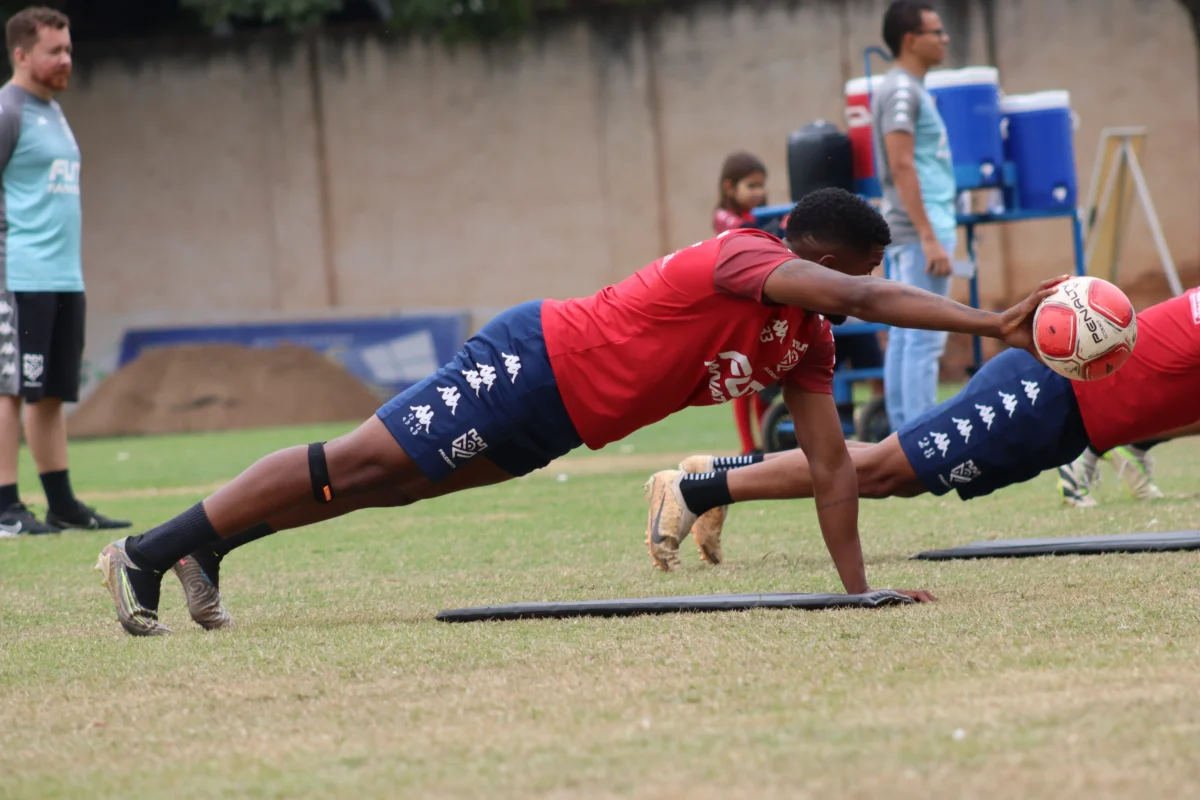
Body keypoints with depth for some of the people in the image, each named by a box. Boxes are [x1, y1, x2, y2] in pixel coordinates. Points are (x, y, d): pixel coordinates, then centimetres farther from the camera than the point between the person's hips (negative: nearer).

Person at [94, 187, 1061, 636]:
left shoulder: (807, 339, 3)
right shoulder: (744, 259, -23)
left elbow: (832, 463, 5)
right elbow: (861, 296, -40)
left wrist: (859, 588, -2)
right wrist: (988, 322, -44)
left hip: (558, 418, 9)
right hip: (533, 363, -9)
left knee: (395, 482, 14)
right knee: (360, 464, -5)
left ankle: (205, 550, 24)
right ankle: (147, 554, 2)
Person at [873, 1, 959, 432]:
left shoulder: (908, 89, 18)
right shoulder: (901, 90, -12)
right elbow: (901, 166, -19)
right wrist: (929, 238, -22)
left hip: (912, 233, 10)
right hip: (920, 228, -10)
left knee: (904, 339, 9)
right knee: (925, 340, -11)